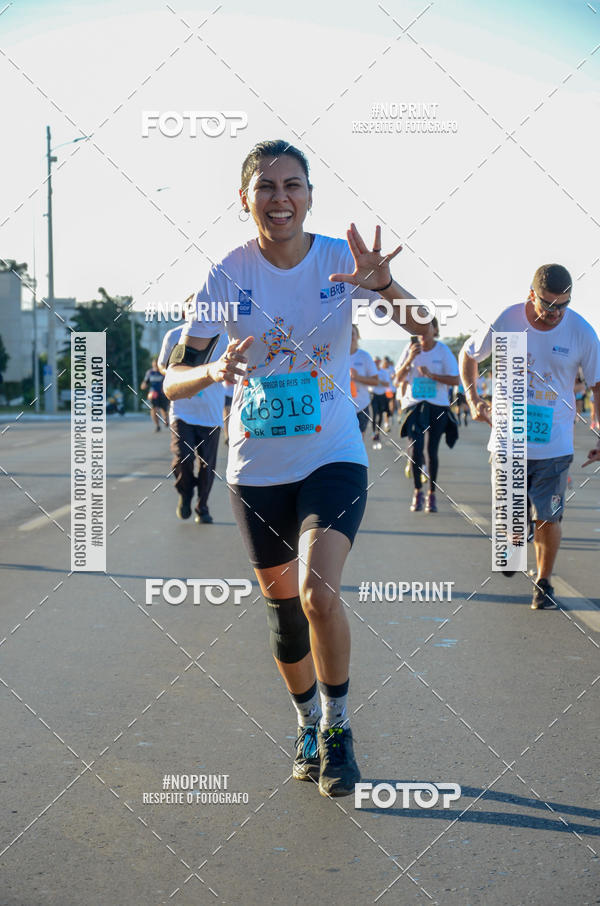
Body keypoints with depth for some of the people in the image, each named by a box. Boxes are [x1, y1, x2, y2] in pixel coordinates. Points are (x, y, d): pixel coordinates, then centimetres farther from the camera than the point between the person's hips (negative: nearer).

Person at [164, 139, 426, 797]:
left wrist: (382, 283, -38)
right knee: (282, 604, 10)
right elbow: (171, 380, -10)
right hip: (256, 466, 2)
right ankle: (308, 725, 37)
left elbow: (424, 328, -18)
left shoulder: (341, 259, -8)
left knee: (318, 592, -21)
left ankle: (337, 726, 5)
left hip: (333, 458, -2)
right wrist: (214, 371, -32)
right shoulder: (229, 274, -8)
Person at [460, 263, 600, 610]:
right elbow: (468, 353, 10)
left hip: (554, 444, -1)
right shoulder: (506, 321, -8)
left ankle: (544, 581, 22)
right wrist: (473, 398, -2)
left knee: (549, 518, 2)